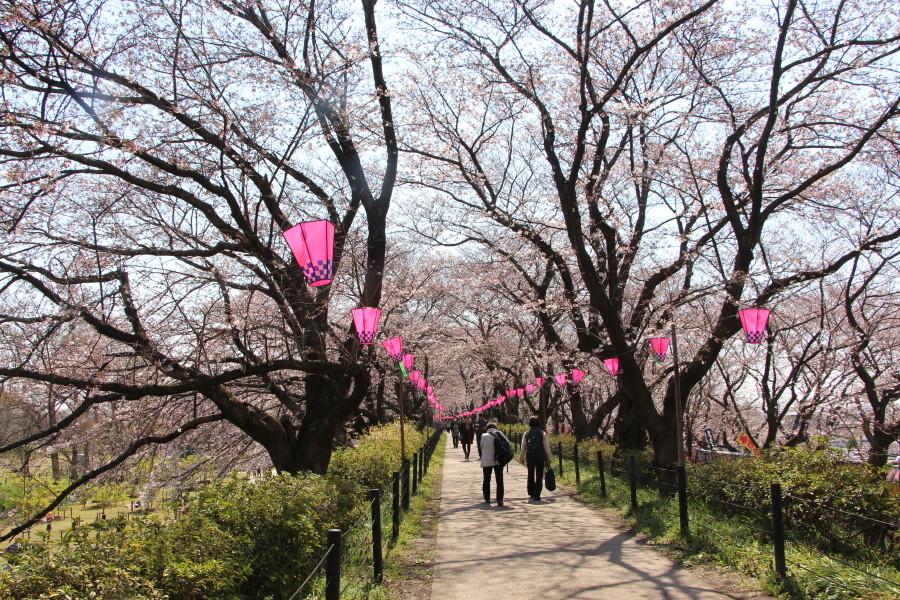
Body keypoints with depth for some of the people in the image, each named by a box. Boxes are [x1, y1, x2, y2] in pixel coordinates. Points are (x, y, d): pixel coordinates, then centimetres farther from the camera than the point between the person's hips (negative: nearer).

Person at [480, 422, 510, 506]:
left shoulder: (483, 436, -5)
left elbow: (481, 447, 5)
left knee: (486, 480, 17)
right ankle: (500, 500, -7)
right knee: (499, 481, 3)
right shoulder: (499, 435, -5)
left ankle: (487, 499, 24)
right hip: (498, 461, 0)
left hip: (486, 461, 1)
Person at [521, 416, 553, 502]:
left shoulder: (526, 434, 3)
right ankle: (536, 496, 0)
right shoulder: (542, 433, -2)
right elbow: (547, 447, -3)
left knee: (530, 475, 19)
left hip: (530, 457, 2)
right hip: (540, 457, -2)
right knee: (539, 476, 4)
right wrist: (549, 458, 3)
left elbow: (523, 447, 4)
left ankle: (531, 493, 26)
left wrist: (522, 458, 13)